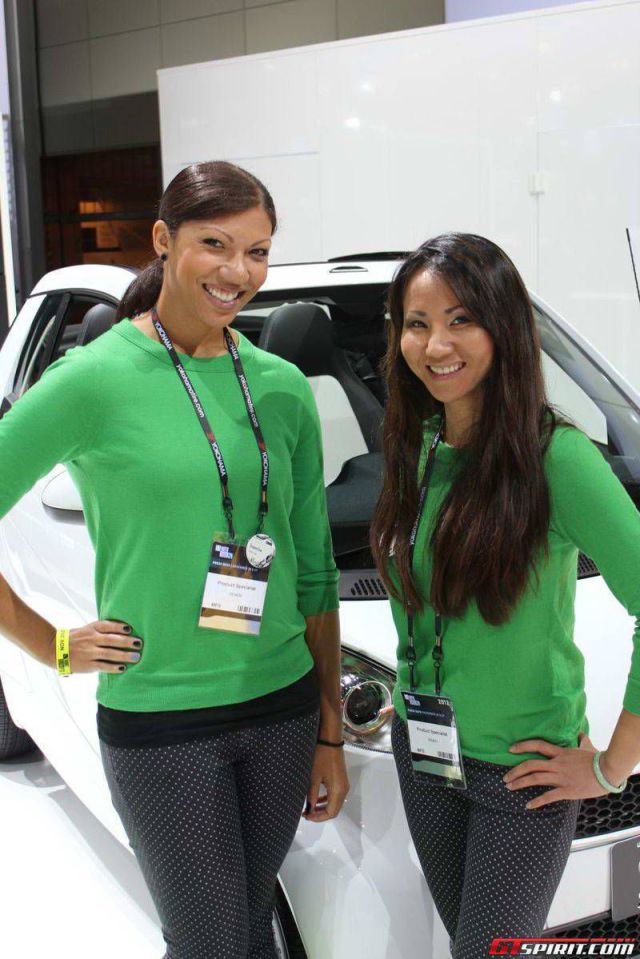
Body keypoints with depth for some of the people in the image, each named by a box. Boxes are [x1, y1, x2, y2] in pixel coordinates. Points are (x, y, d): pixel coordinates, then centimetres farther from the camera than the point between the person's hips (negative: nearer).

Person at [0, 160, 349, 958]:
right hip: (160, 724, -4)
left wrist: (330, 735, 9)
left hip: (282, 710, 5)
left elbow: (314, 571, 7)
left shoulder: (282, 385, 3)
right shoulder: (96, 379, -13)